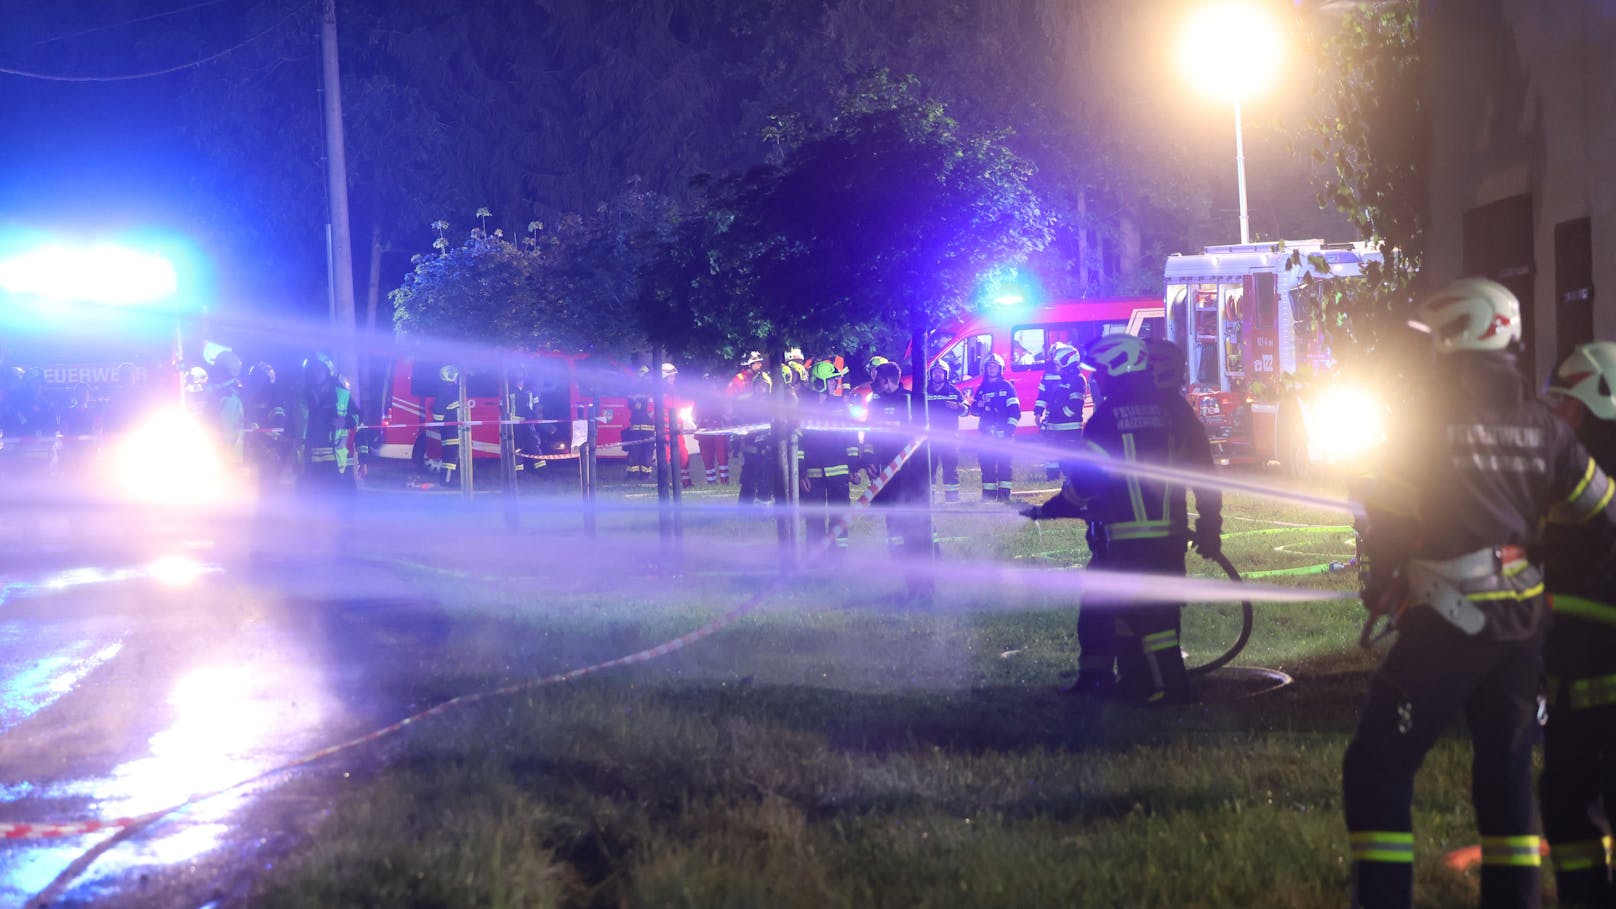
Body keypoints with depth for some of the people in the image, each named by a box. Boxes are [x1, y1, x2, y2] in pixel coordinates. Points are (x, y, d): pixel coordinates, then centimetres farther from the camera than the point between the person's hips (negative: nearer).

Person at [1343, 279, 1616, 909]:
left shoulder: (1430, 418, -9)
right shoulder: (1541, 425, 5)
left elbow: (1388, 520, -8)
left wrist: (1378, 590, 8)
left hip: (1449, 620, -6)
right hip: (1522, 621, 6)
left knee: (1376, 769, 0)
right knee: (1505, 772, 17)